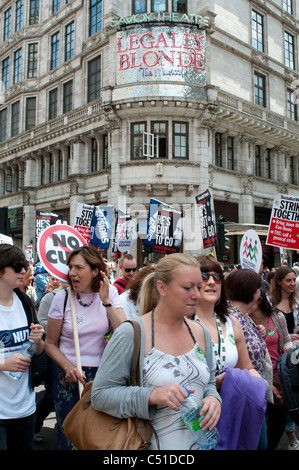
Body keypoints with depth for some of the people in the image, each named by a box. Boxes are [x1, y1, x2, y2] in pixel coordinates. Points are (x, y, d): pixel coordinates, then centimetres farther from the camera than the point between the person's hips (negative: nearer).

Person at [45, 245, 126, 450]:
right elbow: (51, 344, -1)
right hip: (69, 377, -1)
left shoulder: (110, 293, -4)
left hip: (103, 374, 1)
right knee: (69, 437, 8)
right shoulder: (62, 297, -7)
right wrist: (68, 367, -16)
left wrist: (106, 301, -21)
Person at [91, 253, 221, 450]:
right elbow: (100, 394, -18)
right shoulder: (131, 334, -18)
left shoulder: (201, 333, 1)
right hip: (156, 443, -5)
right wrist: (153, 395, -29)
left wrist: (213, 399, -10)